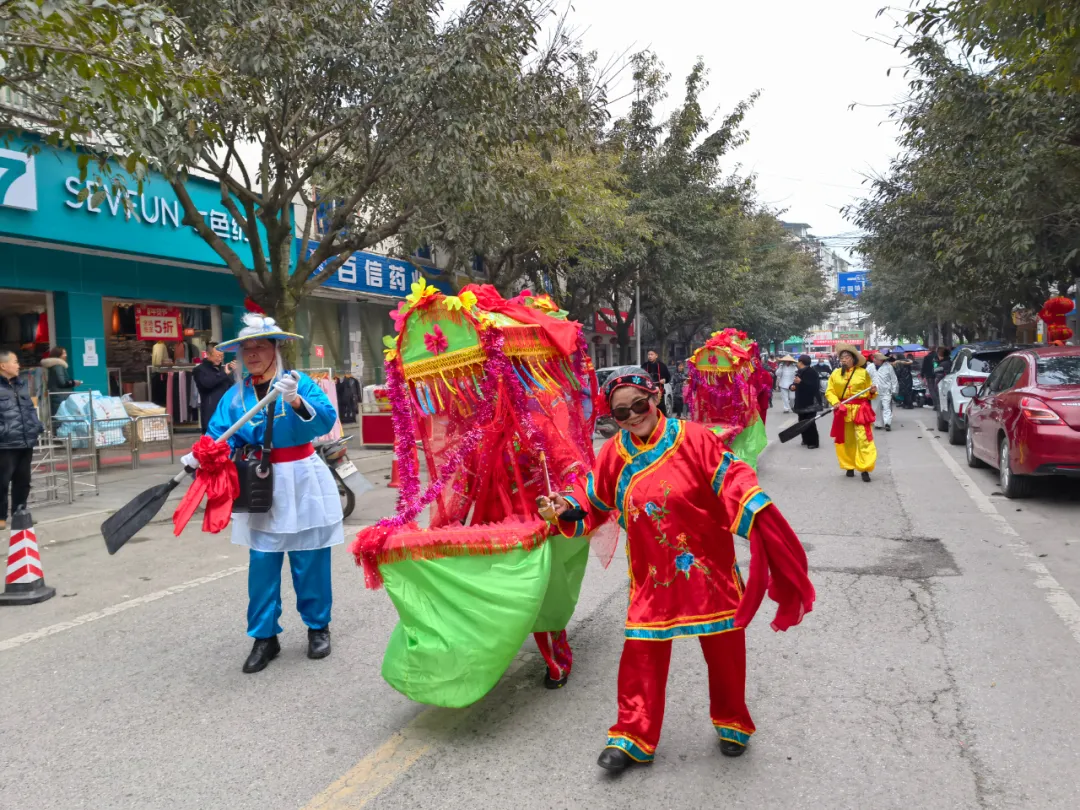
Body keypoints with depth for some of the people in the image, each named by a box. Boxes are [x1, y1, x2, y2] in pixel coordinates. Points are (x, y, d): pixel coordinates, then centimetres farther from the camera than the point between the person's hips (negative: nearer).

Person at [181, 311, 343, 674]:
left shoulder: (299, 382, -6)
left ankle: (318, 627, 23)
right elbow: (220, 436, -4)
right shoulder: (235, 395, 5)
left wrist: (295, 401, -35)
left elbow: (326, 420, -19)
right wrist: (199, 457, -23)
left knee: (309, 561, 4)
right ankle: (264, 637, 19)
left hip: (302, 484, -3)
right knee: (262, 564, 5)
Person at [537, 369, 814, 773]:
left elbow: (733, 480, -14)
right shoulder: (614, 454, -3)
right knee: (642, 652, 4)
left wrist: (760, 522, -25)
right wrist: (564, 510, -11)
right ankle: (633, 737, 21)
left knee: (723, 647, 13)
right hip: (652, 573, 2)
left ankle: (732, 722, 39)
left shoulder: (693, 438, -13)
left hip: (708, 567, -1)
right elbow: (592, 499, 7)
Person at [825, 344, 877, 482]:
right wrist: (835, 402, -14)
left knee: (863, 439, -9)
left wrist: (872, 392, -13)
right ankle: (849, 467, 20)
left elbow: (869, 394, 9)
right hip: (843, 410, 2)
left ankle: (865, 469, -7)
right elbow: (829, 392, 2)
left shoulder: (863, 372, 2)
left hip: (860, 409, -2)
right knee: (846, 440, 8)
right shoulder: (835, 374, 4)